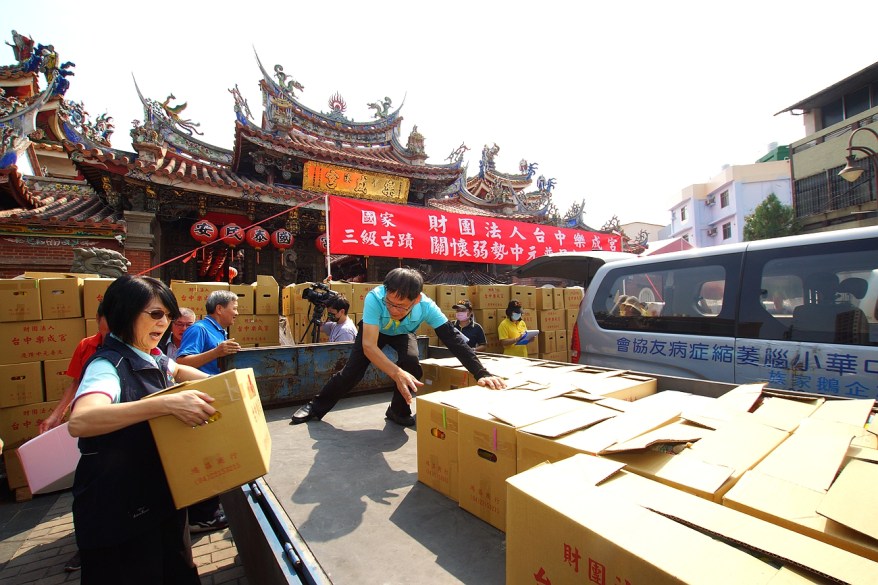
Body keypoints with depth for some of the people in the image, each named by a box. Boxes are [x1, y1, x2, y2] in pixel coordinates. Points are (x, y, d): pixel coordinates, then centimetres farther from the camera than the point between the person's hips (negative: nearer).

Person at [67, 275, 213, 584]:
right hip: (119, 513, -8)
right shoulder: (107, 365, -24)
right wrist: (167, 403, -51)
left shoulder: (152, 358, 0)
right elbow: (79, 421, -42)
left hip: (163, 493, 8)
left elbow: (178, 370, 22)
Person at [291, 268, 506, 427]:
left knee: (411, 363, -27)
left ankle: (399, 411, 1)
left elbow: (453, 338, -42)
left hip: (403, 333, 1)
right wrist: (397, 373, -63)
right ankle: (316, 406, 20)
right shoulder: (374, 298, -44)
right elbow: (369, 346, -48)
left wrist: (481, 373, -52)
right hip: (374, 330, -1)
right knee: (352, 372, -8)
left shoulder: (426, 306, -40)